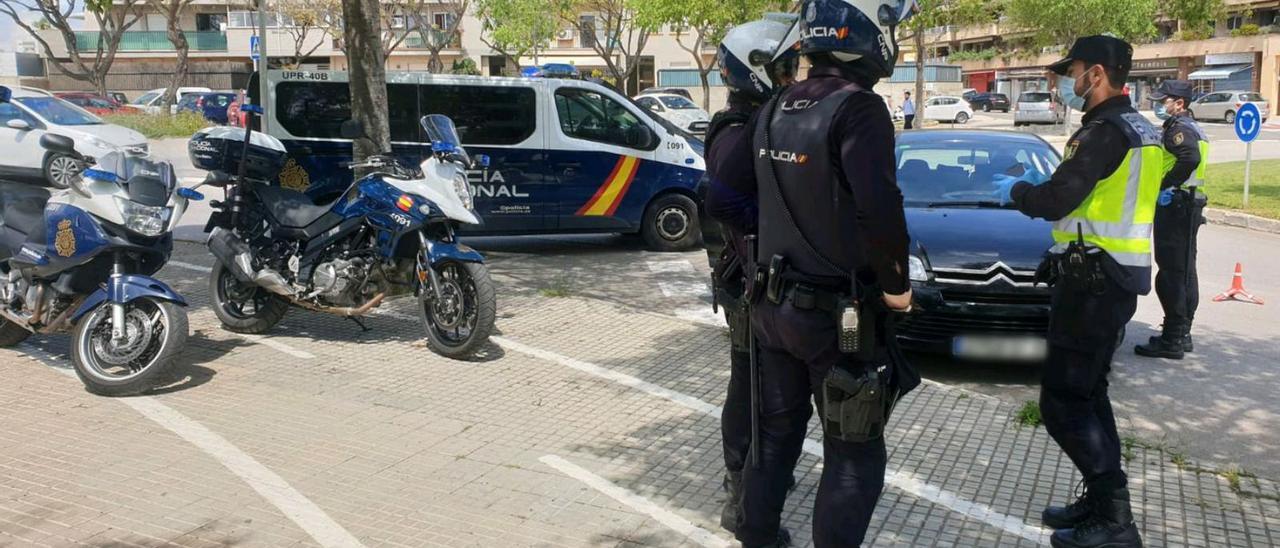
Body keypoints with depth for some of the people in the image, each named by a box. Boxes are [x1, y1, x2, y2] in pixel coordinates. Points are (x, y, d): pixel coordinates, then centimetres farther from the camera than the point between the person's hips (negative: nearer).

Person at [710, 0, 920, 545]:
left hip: (772, 304, 8)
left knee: (775, 433, 21)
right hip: (839, 314, -7)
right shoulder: (857, 108, -18)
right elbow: (879, 211, -27)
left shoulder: (773, 110, 7)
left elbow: (749, 193, 14)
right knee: (854, 456, 6)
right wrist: (896, 285, -13)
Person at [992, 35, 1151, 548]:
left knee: (1061, 401, -6)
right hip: (1119, 274, 11)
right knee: (1087, 391, 17)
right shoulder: (1140, 129, 14)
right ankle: (1104, 502, 24)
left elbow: (1056, 200, -23)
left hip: (1094, 280, -10)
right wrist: (1041, 186, 16)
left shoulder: (1105, 130, -18)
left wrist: (1016, 190, -4)